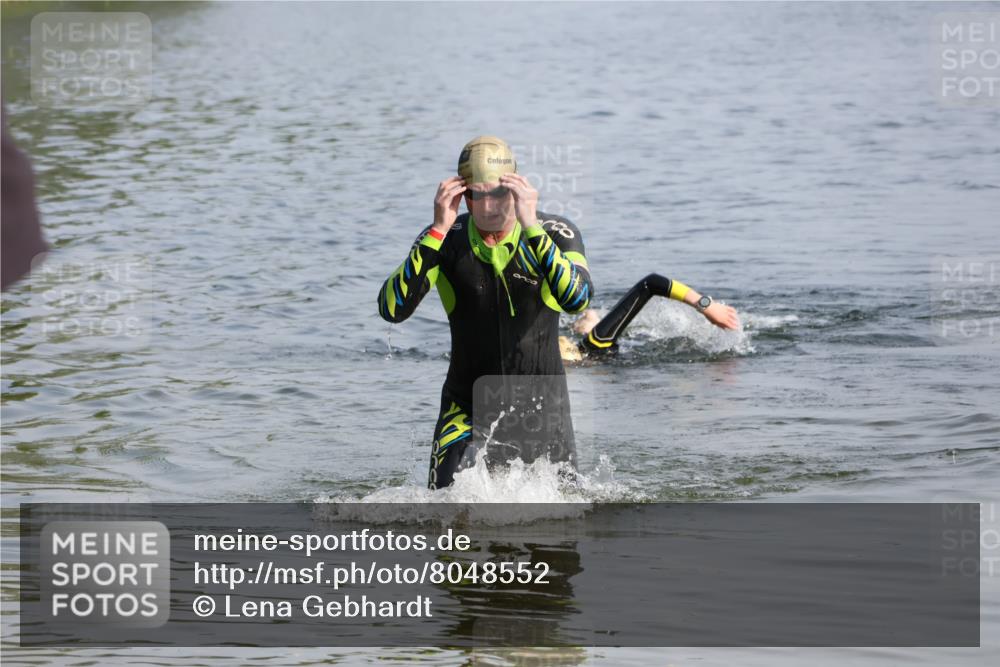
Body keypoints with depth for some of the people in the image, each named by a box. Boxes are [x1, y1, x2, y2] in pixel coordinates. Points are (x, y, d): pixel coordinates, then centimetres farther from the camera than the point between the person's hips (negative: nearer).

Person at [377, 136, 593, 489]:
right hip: (467, 404, 0)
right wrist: (438, 230, -31)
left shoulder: (556, 233, -13)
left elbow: (577, 300, -32)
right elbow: (392, 310, -24)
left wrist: (531, 227, -38)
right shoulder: (444, 240, -10)